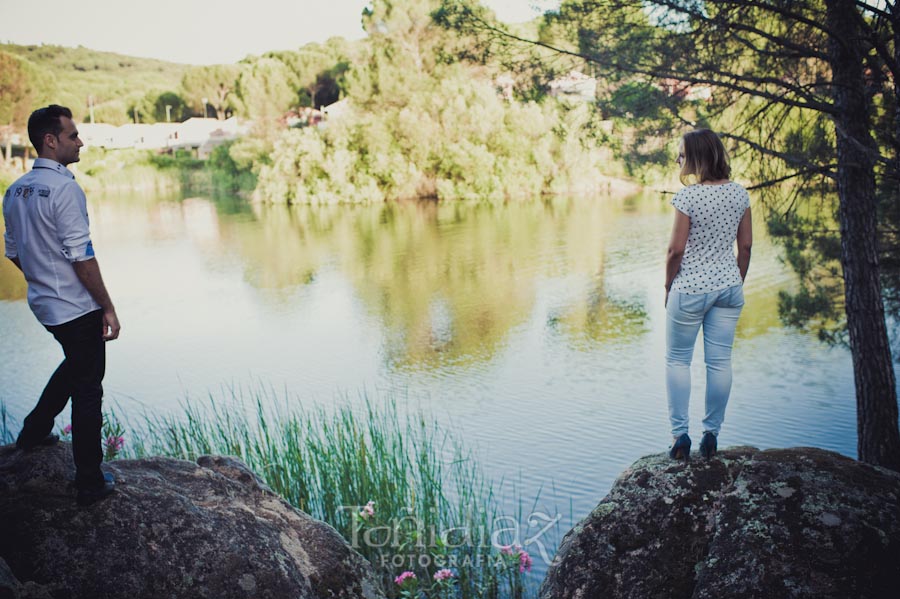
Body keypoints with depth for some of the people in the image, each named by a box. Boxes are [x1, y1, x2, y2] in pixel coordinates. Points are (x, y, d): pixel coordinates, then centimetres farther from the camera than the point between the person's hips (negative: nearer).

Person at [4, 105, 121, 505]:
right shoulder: (64, 188, -19)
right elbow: (82, 257, -21)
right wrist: (108, 308, -15)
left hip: (43, 305, 8)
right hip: (77, 308, -8)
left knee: (76, 364, 31)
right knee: (87, 389, 1)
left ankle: (34, 431, 39)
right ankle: (90, 483, 8)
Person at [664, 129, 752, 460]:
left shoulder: (687, 197, -17)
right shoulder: (739, 193, 0)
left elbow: (676, 250, -14)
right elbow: (745, 245, 6)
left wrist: (669, 286, 0)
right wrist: (737, 283, 16)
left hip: (690, 289, -5)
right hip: (728, 286, 5)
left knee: (678, 360, 10)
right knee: (720, 361, 10)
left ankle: (680, 434, 9)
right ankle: (712, 434, 18)